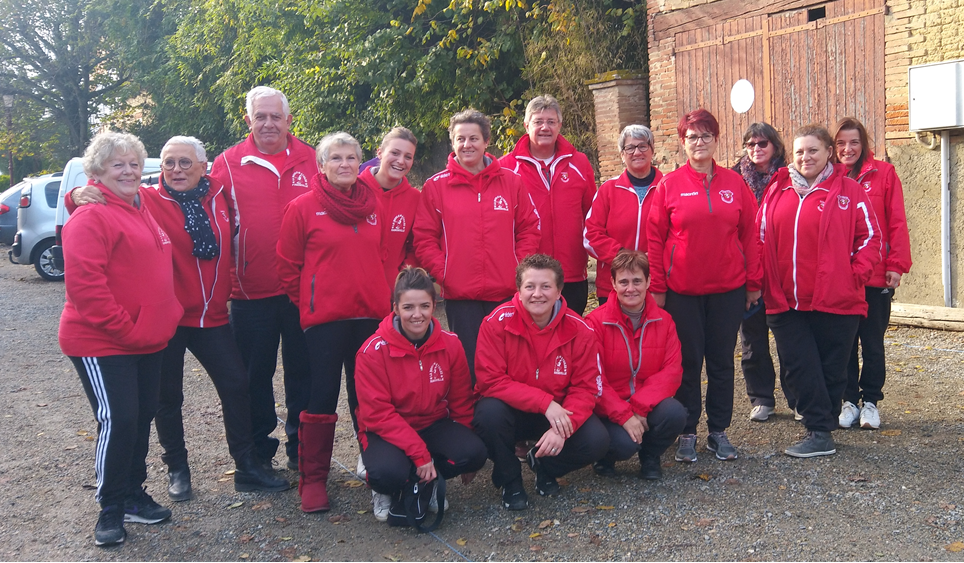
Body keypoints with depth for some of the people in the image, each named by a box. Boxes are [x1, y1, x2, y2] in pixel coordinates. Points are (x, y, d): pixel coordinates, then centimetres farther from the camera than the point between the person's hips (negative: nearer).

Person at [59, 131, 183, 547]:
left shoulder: (142, 212, 15)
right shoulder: (91, 217, -13)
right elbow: (84, 283, -22)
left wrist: (165, 318, 14)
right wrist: (123, 328, -19)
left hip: (147, 341, 9)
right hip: (102, 343, -8)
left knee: (143, 417, 13)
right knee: (117, 420, -9)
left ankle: (134, 495, 28)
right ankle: (111, 509, 8)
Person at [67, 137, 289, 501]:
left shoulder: (217, 197, 3)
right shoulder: (146, 200, -8)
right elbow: (105, 206, -15)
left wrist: (225, 291, 10)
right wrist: (78, 196, -36)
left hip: (211, 316, 4)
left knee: (236, 385, 5)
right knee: (168, 396, 7)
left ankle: (247, 468, 19)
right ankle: (177, 470, 27)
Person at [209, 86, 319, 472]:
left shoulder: (312, 161, 5)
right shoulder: (227, 164, 2)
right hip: (250, 292, 0)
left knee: (303, 371, 11)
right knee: (255, 373, 10)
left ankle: (302, 450, 25)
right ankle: (259, 452, 25)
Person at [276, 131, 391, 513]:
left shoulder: (373, 206, 11)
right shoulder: (303, 207, -2)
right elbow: (288, 266, 0)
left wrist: (383, 301, 9)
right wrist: (307, 303, 1)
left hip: (369, 316, 4)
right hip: (324, 319, -4)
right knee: (322, 395, 1)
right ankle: (313, 478, 12)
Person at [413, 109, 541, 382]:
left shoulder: (510, 181, 8)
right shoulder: (436, 186, 3)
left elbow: (529, 228, 8)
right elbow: (424, 239, 2)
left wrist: (519, 270, -3)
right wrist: (443, 274, -8)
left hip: (506, 292, 1)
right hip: (459, 295, -1)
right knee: (468, 364, 5)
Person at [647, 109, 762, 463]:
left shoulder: (734, 184, 5)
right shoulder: (670, 185, -1)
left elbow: (750, 235, 7)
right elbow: (655, 238, -2)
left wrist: (753, 281, 4)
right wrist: (657, 287, -5)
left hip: (728, 288, 2)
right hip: (682, 290, -2)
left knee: (722, 360, 9)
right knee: (688, 361, 4)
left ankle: (719, 431, 22)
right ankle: (687, 434, 16)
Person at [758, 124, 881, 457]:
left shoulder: (848, 191, -1)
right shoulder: (778, 190, 9)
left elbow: (870, 236, 1)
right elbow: (761, 238, 12)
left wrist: (856, 275, -9)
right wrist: (764, 281, 3)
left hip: (836, 301, -3)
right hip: (785, 302, 3)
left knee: (831, 368, 6)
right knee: (799, 368, 0)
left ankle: (820, 432, 16)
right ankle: (821, 433, 8)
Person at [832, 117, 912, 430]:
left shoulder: (883, 173, -1)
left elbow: (897, 223, -4)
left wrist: (896, 265, -10)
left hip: (876, 275, -1)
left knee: (873, 343, 9)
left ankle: (870, 401, 22)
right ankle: (849, 400, 21)